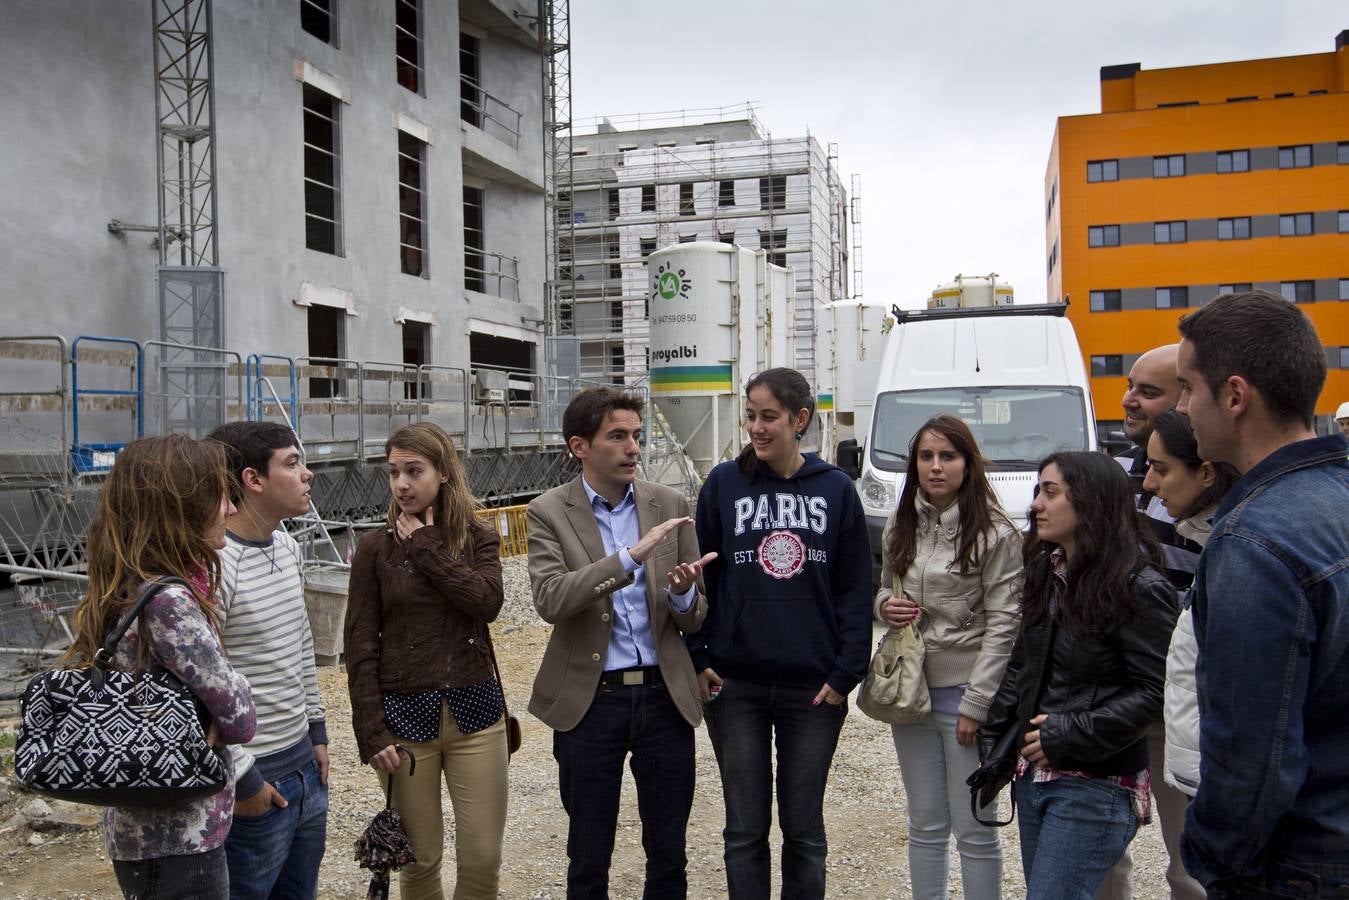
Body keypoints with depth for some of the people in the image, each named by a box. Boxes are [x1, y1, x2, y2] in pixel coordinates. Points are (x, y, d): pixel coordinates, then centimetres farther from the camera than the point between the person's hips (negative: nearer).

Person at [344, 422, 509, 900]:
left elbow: (486, 601, -17)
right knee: (420, 859, 9)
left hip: (474, 710, 1)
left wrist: (426, 546, -12)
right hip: (406, 715, -1)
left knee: (483, 860, 4)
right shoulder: (375, 548, -2)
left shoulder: (479, 539, 3)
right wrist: (371, 732, -8)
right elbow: (360, 648, -3)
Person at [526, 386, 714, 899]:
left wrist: (683, 593, -19)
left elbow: (694, 619, 5)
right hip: (589, 701, -2)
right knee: (588, 858, 14)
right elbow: (550, 601, -21)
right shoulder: (549, 513, -5)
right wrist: (631, 557, -29)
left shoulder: (670, 505, 2)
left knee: (669, 855, 14)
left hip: (664, 697, 2)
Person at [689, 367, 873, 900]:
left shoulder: (835, 489, 0)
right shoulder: (724, 483, 0)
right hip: (735, 686, 0)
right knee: (745, 827, 10)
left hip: (813, 689, 0)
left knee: (804, 827, 12)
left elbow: (854, 589, 1)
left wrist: (846, 671, -6)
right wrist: (697, 658, -3)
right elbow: (701, 575, 3)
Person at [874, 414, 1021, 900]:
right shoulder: (899, 528, 7)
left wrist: (976, 704, -14)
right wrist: (885, 606, -5)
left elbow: (1003, 625, -11)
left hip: (964, 692, -5)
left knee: (974, 830, 4)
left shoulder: (995, 534, -10)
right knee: (925, 825, 15)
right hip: (910, 688, 5)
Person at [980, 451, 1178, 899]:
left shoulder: (1139, 587, -14)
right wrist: (994, 740, 10)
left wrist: (1069, 736, -18)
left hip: (1095, 789, -7)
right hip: (1034, 774, 7)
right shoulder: (1046, 573, 8)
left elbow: (1153, 691, -18)